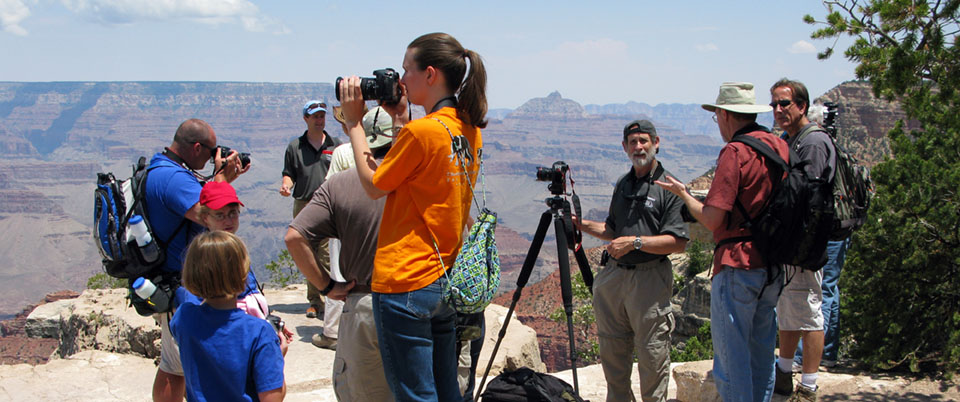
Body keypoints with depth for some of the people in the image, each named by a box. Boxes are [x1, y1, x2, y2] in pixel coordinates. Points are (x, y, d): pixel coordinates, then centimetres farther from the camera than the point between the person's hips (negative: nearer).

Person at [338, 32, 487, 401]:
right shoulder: (469, 130, 7)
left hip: (405, 285, -8)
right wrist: (402, 118, 14)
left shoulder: (421, 131, -18)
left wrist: (354, 123, 2)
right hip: (448, 281, 8)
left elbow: (374, 186, -6)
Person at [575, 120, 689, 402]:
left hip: (650, 279, -7)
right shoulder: (622, 185, 16)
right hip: (614, 274, 7)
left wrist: (635, 242, -20)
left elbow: (678, 242, -13)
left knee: (652, 355, -3)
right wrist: (581, 224, 11)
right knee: (612, 350, 12)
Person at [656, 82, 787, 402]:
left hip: (738, 265, -8)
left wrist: (683, 193, 0)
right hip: (774, 265, 8)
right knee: (762, 354, 16)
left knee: (732, 356, -1)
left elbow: (712, 219, -16)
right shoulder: (781, 147, 8)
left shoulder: (735, 152, -14)